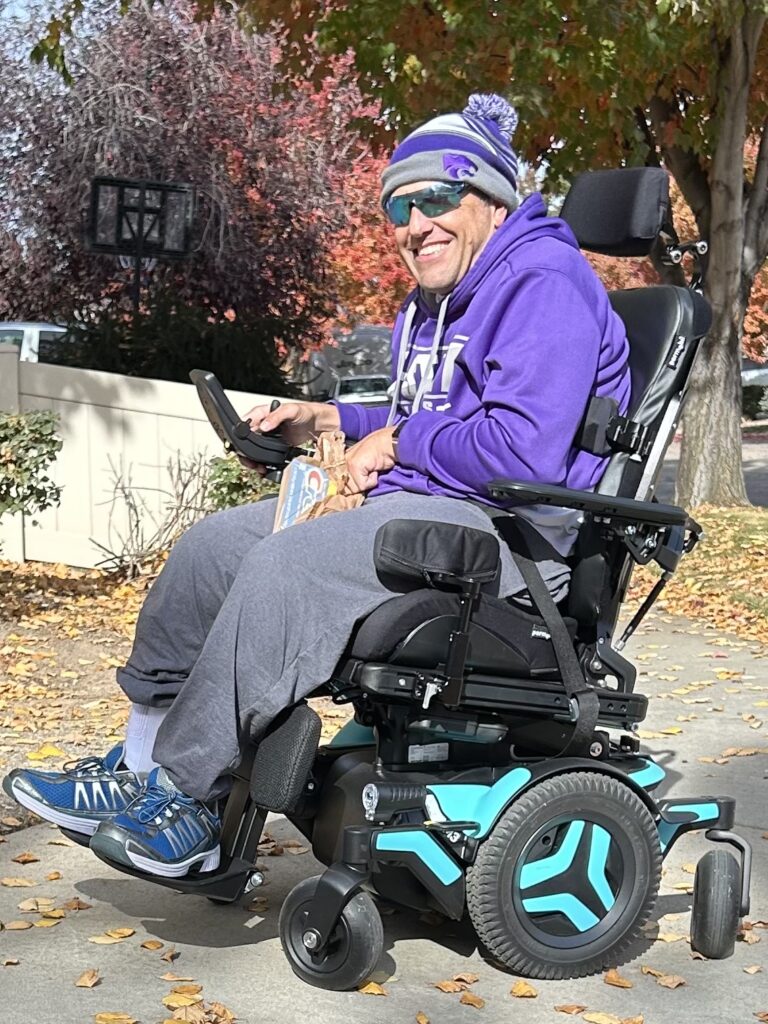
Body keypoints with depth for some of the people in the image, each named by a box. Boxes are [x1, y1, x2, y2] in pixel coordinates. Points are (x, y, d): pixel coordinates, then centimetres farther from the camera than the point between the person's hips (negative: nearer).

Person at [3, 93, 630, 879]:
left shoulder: (546, 285, -12)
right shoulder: (431, 305, 20)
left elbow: (523, 448, -25)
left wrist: (398, 443, -12)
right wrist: (329, 420, 15)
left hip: (509, 524, -11)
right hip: (416, 505, 11)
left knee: (284, 569, -29)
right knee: (215, 544, 3)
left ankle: (182, 803, -19)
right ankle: (140, 760, 3)